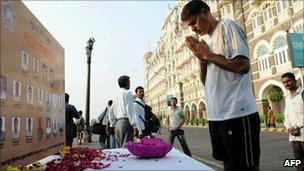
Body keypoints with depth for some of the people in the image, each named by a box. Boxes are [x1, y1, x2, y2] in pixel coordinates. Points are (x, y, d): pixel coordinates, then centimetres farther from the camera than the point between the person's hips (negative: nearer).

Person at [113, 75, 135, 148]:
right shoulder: (128, 93, -4)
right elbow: (130, 109, -13)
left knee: (119, 146, 11)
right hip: (126, 122, -8)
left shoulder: (117, 95, 19)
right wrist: (133, 123, -14)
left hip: (118, 123, 8)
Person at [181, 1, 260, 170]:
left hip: (237, 113, -8)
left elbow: (243, 66, -17)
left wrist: (208, 55, -9)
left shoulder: (227, 26, -3)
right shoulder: (207, 40, 17)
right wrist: (202, 57, 1)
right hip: (216, 115, 8)